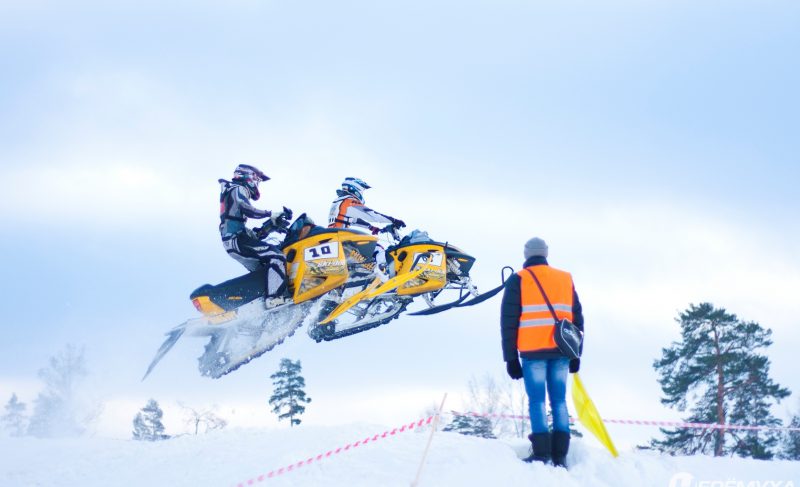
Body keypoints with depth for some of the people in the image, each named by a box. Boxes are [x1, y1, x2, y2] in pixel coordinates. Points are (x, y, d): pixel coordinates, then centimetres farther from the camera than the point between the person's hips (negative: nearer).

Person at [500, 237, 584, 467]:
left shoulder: (518, 280, 4)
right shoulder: (566, 279, 15)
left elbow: (509, 320, 0)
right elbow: (578, 318, 14)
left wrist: (510, 357, 2)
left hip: (533, 351, -3)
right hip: (561, 351, 3)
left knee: (537, 401, -2)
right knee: (559, 401, 5)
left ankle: (542, 454, -9)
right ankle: (560, 455, 2)